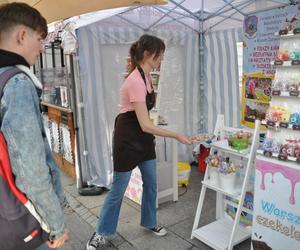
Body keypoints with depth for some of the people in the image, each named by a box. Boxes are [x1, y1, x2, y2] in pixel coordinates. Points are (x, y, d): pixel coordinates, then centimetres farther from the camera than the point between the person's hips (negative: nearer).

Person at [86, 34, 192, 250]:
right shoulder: (136, 81, -27)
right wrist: (176, 135, -24)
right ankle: (101, 233, 26)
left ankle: (149, 222, 39)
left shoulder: (146, 76, 2)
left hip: (143, 136, 9)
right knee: (118, 189, 5)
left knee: (151, 184, 17)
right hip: (128, 137, -8)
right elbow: (145, 125, -29)